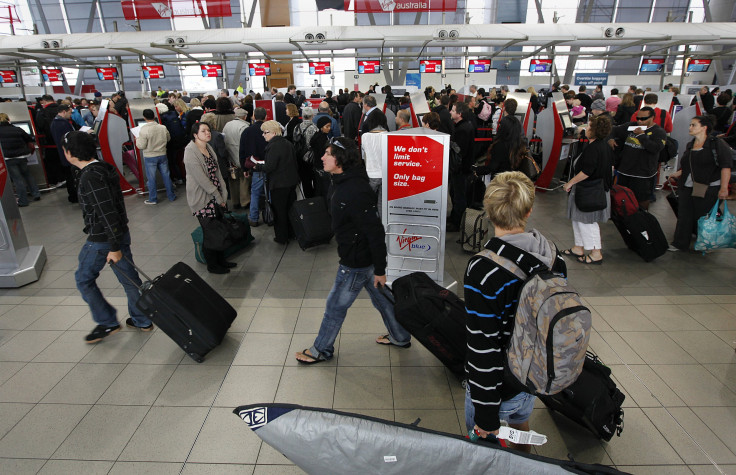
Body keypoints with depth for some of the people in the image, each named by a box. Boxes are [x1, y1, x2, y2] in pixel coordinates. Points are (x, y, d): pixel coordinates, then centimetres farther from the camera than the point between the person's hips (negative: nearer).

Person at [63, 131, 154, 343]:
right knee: (129, 278, 15)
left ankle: (107, 323, 21)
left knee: (84, 279, 12)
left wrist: (114, 248, -23)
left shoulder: (91, 177, -22)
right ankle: (142, 320, 26)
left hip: (101, 239, -8)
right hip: (121, 233, 9)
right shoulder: (105, 168, 7)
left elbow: (107, 213, -26)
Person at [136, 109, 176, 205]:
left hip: (149, 157, -4)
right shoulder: (163, 128, -5)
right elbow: (168, 139, 12)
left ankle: (153, 199, 15)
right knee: (166, 175, 12)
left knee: (151, 178, 7)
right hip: (162, 155, 4)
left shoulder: (144, 130, -18)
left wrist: (137, 139, 4)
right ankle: (171, 196, 20)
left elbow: (141, 146, -15)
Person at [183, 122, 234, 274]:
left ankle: (221, 260, 30)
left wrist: (223, 195, 1)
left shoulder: (208, 148, 10)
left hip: (217, 197, 8)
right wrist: (219, 198, -15)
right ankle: (212, 265, 19)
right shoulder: (190, 152, -16)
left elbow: (217, 172, 9)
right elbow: (202, 179, -19)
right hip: (202, 199, -7)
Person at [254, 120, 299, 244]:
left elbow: (270, 167, -24)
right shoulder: (288, 143, 6)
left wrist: (257, 167, -8)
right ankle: (292, 232, 32)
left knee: (279, 211, 4)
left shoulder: (274, 146, -20)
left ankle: (282, 237, 14)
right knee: (290, 208, 19)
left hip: (279, 185, -8)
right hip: (292, 182, 8)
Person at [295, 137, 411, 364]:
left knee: (335, 306, 9)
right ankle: (400, 337, 42)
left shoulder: (355, 191, -29)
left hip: (356, 261, -10)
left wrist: (380, 269, -22)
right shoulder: (342, 182, 4)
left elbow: (375, 231, -28)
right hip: (363, 256, 10)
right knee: (381, 298, 23)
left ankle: (322, 350, 31)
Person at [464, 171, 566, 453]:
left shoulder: (483, 269, -30)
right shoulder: (555, 257, -8)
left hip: (499, 385, -6)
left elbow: (483, 349, -27)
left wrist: (486, 413, -16)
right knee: (521, 424, 33)